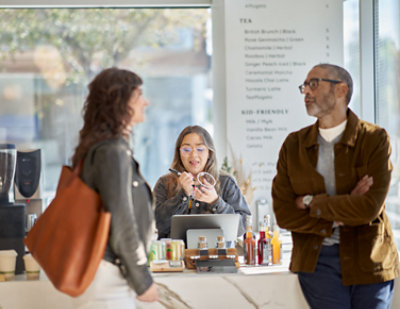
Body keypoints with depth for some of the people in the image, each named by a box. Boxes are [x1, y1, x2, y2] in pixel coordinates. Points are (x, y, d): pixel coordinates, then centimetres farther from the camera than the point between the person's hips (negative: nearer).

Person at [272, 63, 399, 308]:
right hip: (317, 260, 1)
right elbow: (283, 214, -3)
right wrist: (339, 219, -12)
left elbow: (369, 208, -16)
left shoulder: (375, 139, -4)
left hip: (369, 261, -1)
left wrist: (311, 203, -9)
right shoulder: (293, 145, 4)